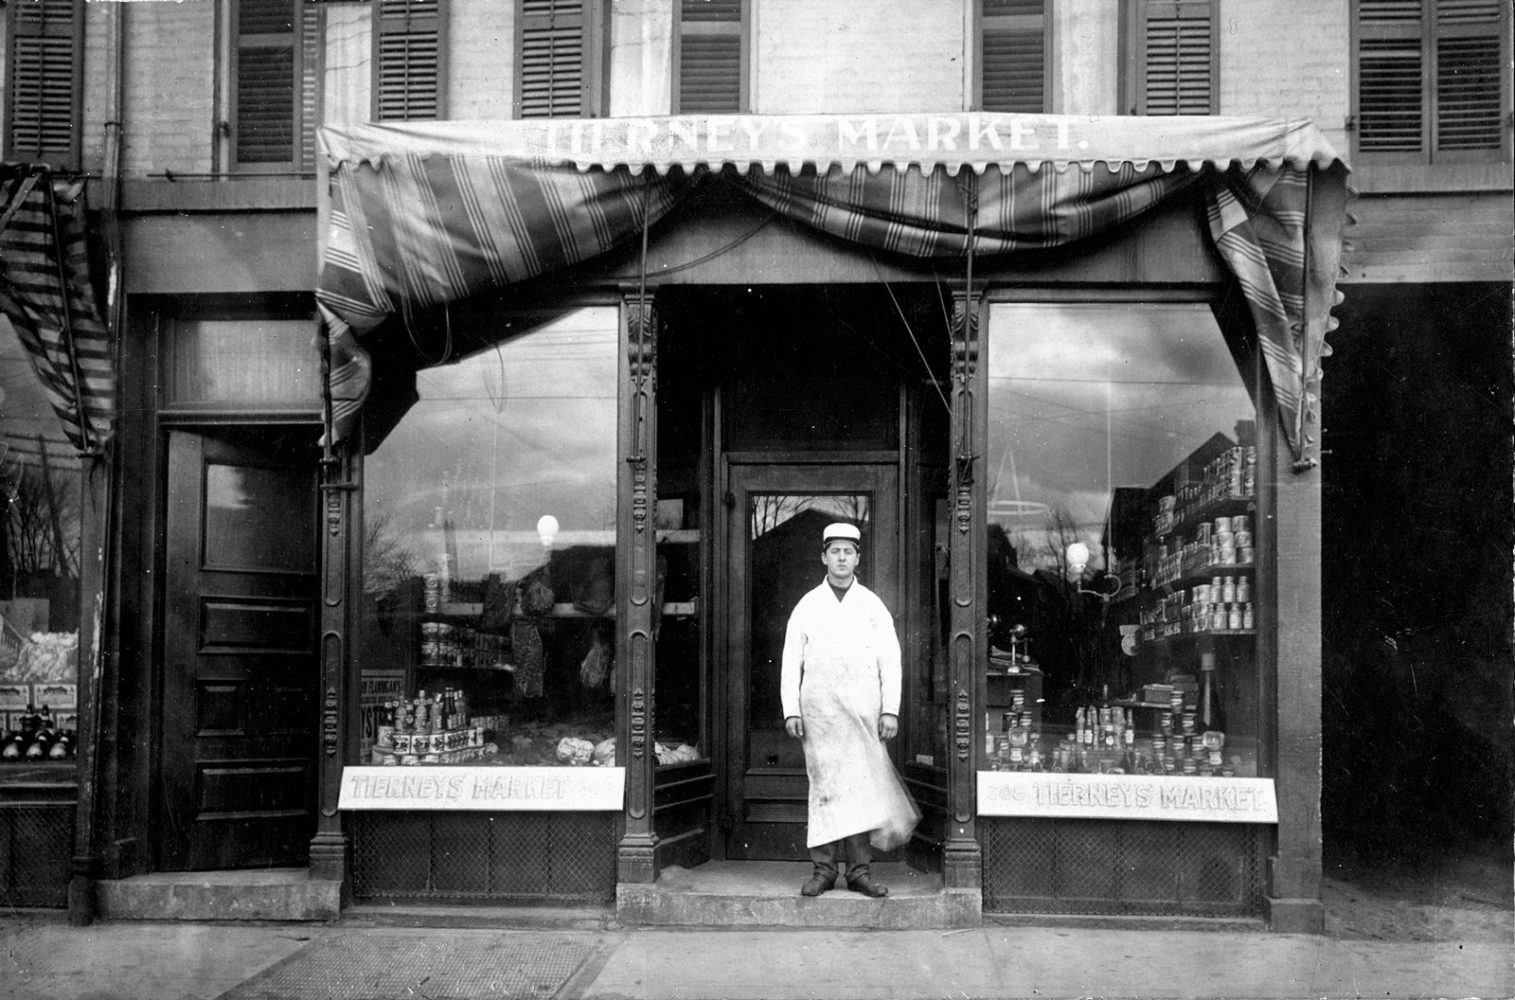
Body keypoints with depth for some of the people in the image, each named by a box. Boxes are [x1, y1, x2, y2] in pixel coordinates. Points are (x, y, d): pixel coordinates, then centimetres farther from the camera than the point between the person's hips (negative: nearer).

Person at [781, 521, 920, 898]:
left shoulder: (873, 606, 9)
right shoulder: (807, 605, 8)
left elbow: (890, 661, 6)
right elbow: (791, 661, 6)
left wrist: (890, 710, -3)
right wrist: (791, 710, -3)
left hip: (864, 710, 1)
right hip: (820, 709, -1)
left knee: (863, 786, -1)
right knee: (825, 785, -2)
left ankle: (860, 870, 4)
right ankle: (823, 869, 3)